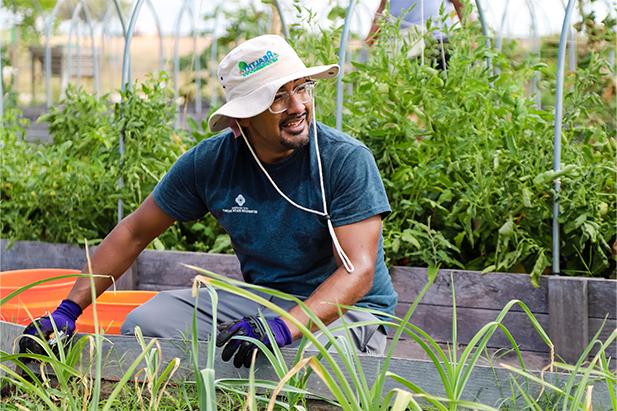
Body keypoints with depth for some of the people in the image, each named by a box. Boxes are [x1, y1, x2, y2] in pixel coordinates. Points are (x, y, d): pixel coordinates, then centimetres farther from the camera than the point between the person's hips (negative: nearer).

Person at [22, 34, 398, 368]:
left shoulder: (347, 160, -17)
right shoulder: (210, 162, -5)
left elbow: (358, 271, -24)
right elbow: (134, 233, 5)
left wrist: (283, 327, -40)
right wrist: (68, 310, -1)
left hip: (346, 308, -4)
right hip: (257, 298, 5)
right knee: (143, 324, -11)